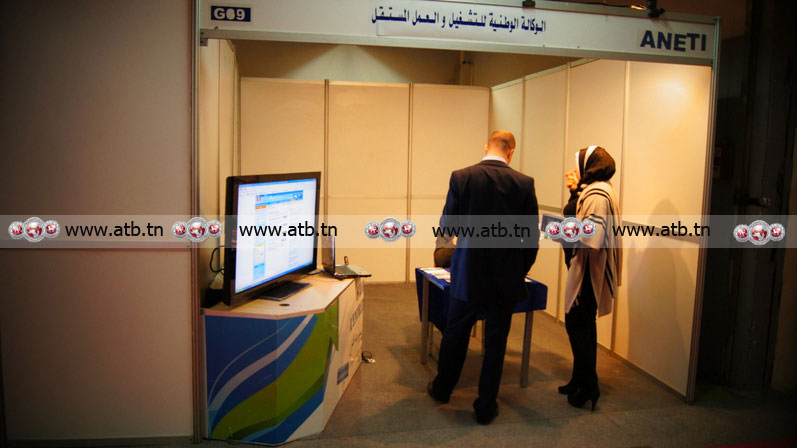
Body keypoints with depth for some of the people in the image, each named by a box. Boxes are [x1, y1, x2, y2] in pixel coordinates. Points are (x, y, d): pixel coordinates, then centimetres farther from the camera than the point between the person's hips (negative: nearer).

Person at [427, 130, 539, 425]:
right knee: (495, 342, 12)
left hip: (467, 274, 1)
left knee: (455, 334, 19)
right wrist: (521, 270, 9)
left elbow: (447, 224, -4)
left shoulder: (461, 178, -10)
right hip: (506, 276, 0)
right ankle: (485, 408, 23)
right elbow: (532, 236, -5)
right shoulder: (524, 183, -9)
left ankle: (442, 389, 39)